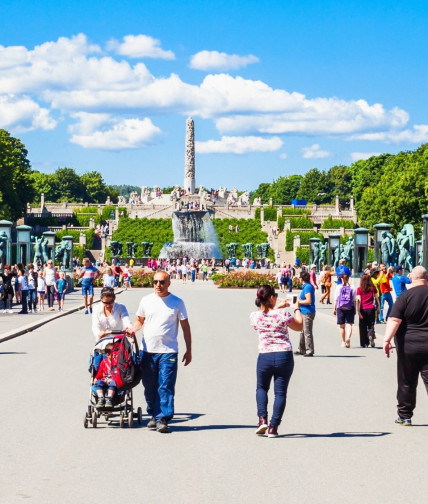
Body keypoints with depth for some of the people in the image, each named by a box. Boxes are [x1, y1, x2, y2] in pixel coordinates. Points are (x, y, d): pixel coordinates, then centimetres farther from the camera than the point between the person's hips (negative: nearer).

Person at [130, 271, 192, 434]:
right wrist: (132, 330, -3)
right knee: (149, 386, 9)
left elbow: (185, 326, 6)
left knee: (165, 387, -9)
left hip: (168, 351, -3)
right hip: (148, 351, 3)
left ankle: (162, 419, -8)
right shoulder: (146, 301, 8)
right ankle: (154, 415, 23)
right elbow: (139, 320, 19)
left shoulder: (177, 303, 2)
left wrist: (189, 350, 3)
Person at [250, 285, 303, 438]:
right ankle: (273, 427, 2)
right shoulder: (283, 314, -10)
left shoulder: (254, 316, -3)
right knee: (280, 392, 7)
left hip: (265, 357, 2)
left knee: (262, 388, 23)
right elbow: (299, 327, 7)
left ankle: (262, 419, 5)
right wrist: (297, 309, 21)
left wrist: (276, 308, 27)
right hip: (284, 356, -2)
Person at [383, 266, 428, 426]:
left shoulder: (405, 296, -9)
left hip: (408, 346, -2)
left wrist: (387, 340, -21)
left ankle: (405, 416, 16)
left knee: (407, 383, 9)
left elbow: (394, 320, -18)